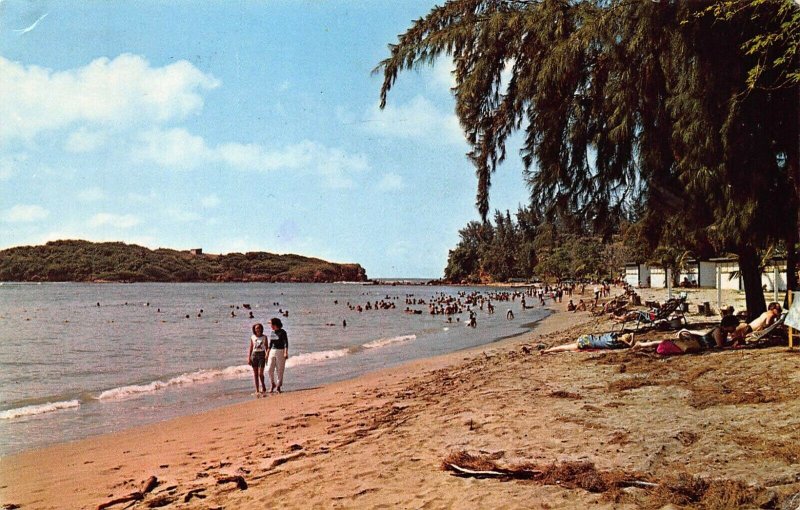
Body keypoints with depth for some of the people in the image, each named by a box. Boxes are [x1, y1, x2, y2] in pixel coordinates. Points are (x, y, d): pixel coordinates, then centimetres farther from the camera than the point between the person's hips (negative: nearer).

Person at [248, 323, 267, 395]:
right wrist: (248, 358, 3)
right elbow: (251, 348, 8)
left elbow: (266, 348, 5)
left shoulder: (264, 337, 1)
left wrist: (267, 357, 0)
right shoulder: (252, 337, 5)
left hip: (262, 355, -2)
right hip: (254, 355, 2)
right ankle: (257, 390, 10)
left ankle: (263, 387, 12)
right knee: (255, 374, 4)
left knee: (260, 373, -9)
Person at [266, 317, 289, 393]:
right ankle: (272, 384, 16)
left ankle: (278, 386, 9)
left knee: (279, 370, 0)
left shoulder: (282, 332, -8)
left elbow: (286, 343, -12)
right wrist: (267, 354, 14)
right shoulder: (272, 333, 10)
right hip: (272, 352, 5)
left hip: (280, 352, -5)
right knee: (270, 369, -2)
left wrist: (286, 353, -22)